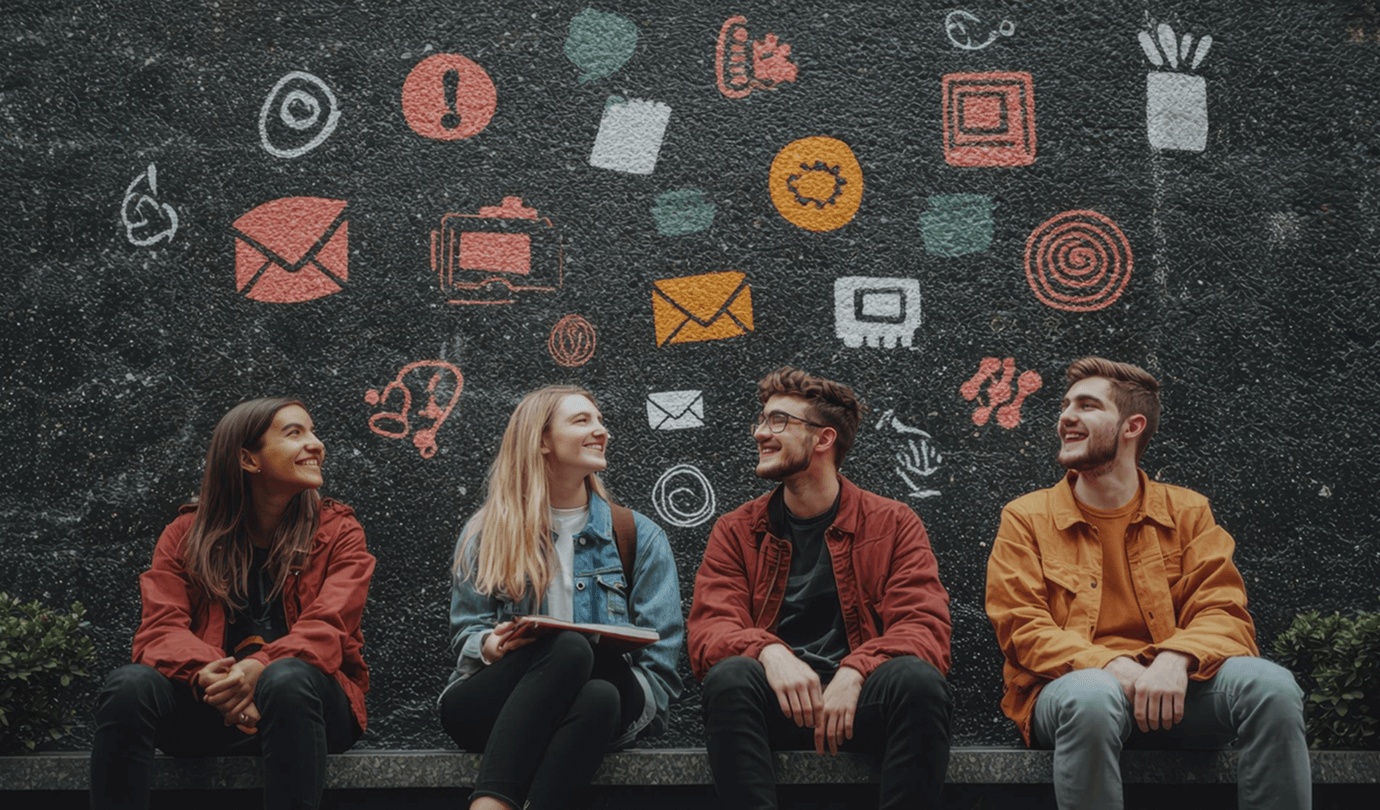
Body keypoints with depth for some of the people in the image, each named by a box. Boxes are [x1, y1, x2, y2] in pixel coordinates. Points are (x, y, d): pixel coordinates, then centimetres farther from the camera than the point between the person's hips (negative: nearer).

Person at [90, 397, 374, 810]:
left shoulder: (338, 532, 6)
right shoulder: (187, 534, 9)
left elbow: (325, 629, -9)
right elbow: (160, 629, -3)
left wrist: (260, 668, -31)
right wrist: (207, 674, -27)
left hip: (303, 698, -1)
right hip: (209, 703, 1)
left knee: (287, 680, -36)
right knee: (129, 685, -28)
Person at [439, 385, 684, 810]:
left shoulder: (641, 537, 15)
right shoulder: (485, 534, 15)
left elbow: (659, 658, 9)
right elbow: (465, 634, 13)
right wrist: (490, 645, -11)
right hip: (490, 707, -1)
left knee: (600, 696, -38)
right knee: (568, 646, -36)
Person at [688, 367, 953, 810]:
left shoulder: (893, 524, 10)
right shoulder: (736, 531, 14)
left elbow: (925, 627, -2)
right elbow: (708, 631, 1)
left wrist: (854, 673, -23)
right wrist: (770, 653, -23)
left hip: (858, 696, 0)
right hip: (776, 704, 1)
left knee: (918, 678, -33)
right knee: (728, 677, -32)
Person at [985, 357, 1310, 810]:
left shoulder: (1188, 512, 16)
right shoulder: (1026, 518, 12)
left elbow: (1223, 614, 5)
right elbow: (1021, 627, 0)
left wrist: (1176, 660, -19)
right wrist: (1113, 667, -18)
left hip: (1170, 687, 2)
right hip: (1074, 684, -1)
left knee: (1270, 684, -28)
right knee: (1090, 697, -39)